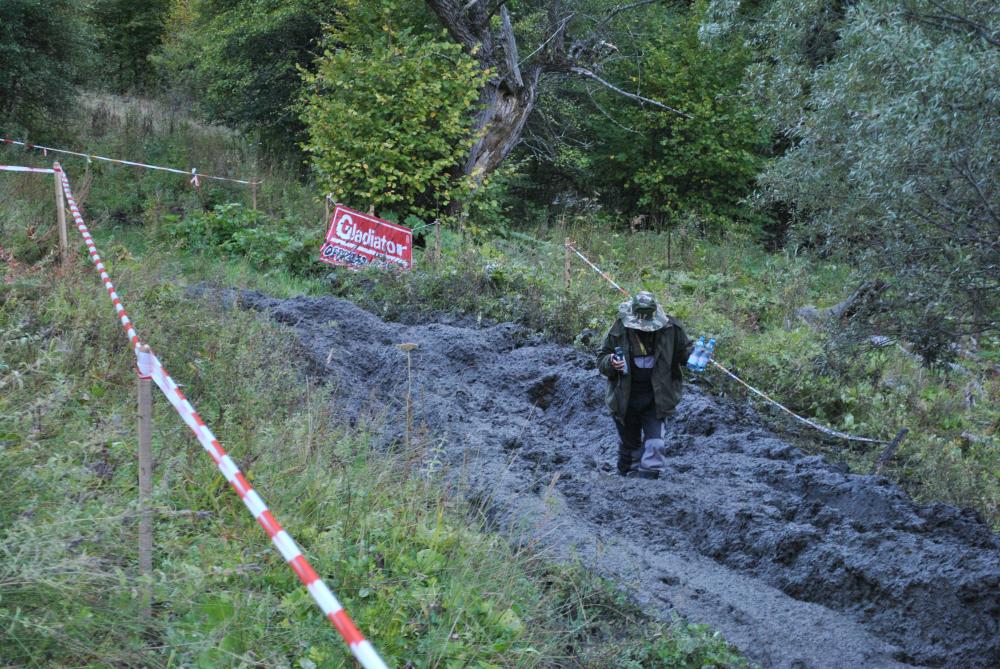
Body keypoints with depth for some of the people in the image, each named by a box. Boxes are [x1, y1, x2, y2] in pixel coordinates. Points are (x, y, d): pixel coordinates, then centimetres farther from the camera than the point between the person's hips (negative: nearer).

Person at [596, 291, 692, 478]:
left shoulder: (669, 329, -10)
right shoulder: (619, 331, -13)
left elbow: (684, 351, 6)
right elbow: (601, 359, -3)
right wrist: (610, 363, -26)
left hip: (655, 400, 0)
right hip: (626, 399, 0)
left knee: (655, 443, -10)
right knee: (629, 443, 16)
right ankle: (628, 476, 35)